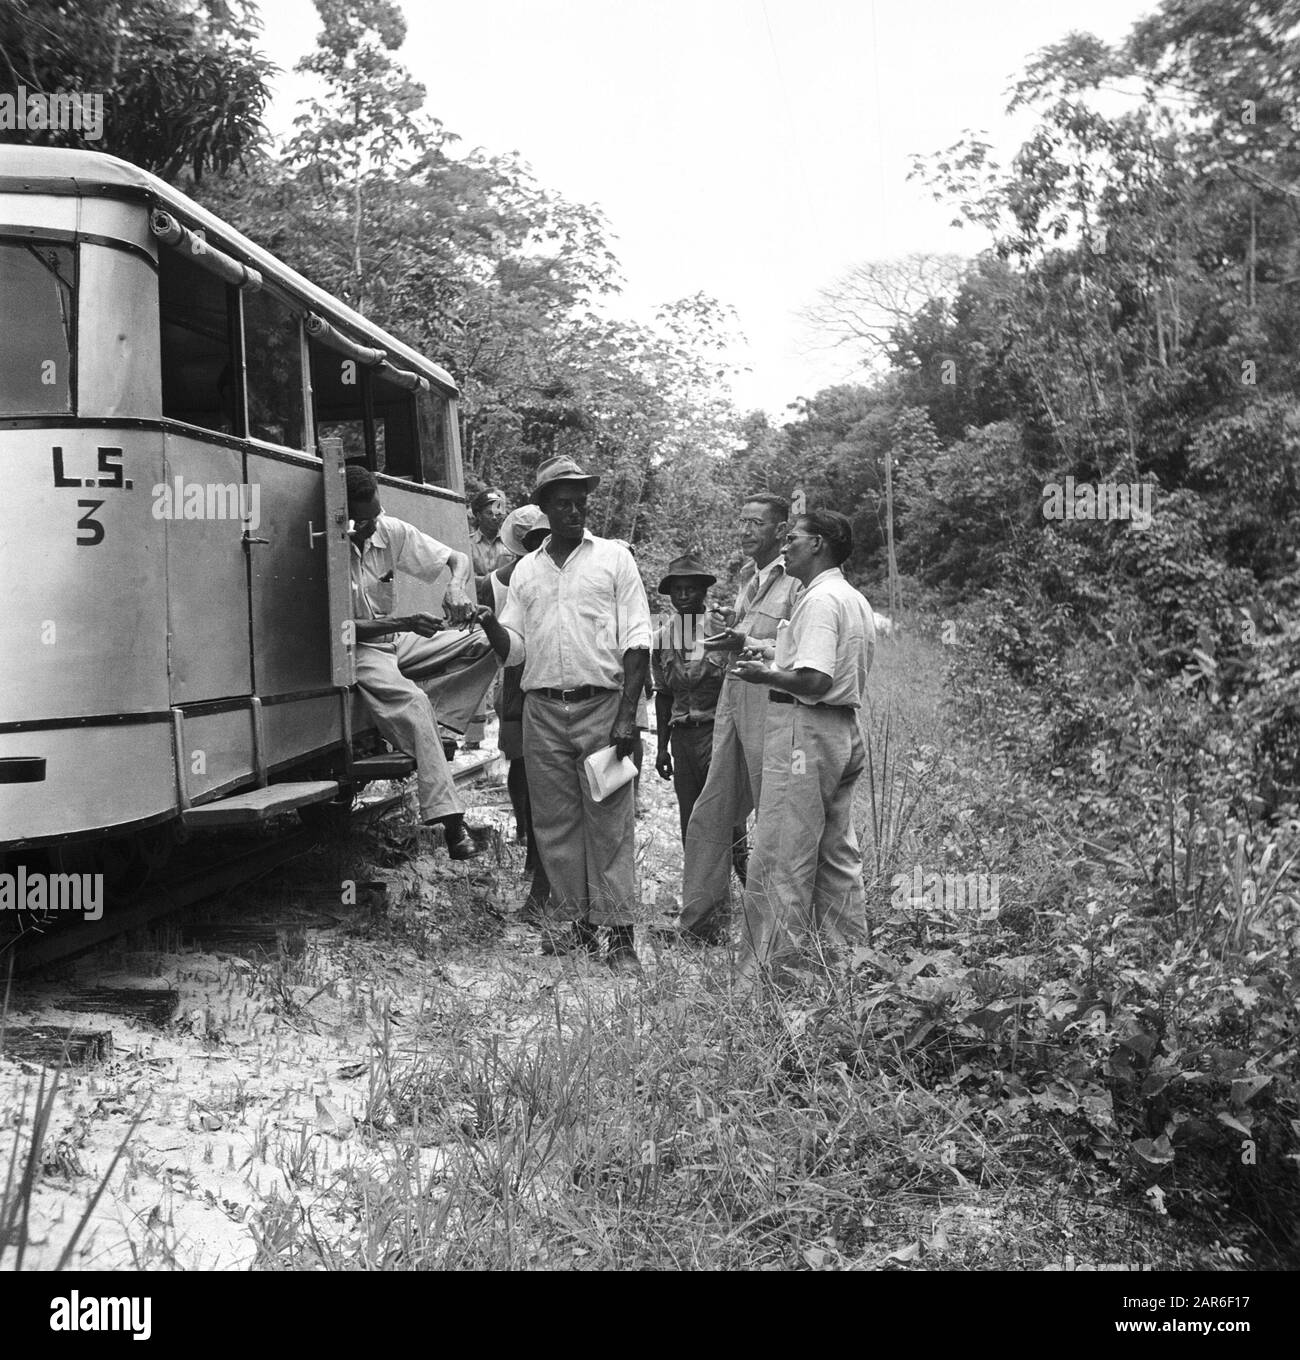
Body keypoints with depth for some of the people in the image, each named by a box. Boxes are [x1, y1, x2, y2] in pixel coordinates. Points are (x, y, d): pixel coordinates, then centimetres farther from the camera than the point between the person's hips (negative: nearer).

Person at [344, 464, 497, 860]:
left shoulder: (390, 531, -4)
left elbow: (457, 558, -1)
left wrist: (457, 587, -25)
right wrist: (406, 623, -30)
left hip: (397, 641, 7)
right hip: (356, 649, -6)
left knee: (489, 642, -8)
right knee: (413, 702, -34)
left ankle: (437, 723, -13)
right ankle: (447, 815, -35)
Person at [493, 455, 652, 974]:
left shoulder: (614, 557, 6)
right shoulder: (526, 570, 15)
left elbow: (636, 640, -1)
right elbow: (515, 648, 13)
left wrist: (627, 714, -10)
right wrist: (489, 625, -9)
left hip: (601, 704, -3)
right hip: (542, 711, 3)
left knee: (609, 821, -4)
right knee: (555, 823, 6)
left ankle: (620, 932, 1)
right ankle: (572, 921, 17)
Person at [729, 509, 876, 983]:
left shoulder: (820, 599, -14)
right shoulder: (856, 600, 18)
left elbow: (815, 681, -24)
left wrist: (765, 675, -9)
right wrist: (775, 671, 18)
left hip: (804, 731, -10)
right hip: (846, 731, 10)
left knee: (779, 866, -5)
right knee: (838, 858, 14)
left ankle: (760, 976, 0)